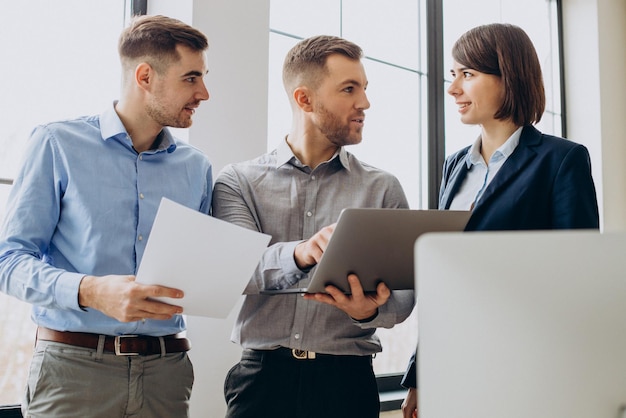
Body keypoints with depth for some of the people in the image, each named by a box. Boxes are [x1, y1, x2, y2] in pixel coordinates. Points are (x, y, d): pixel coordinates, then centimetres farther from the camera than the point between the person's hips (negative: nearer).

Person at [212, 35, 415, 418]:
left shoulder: (383, 190, 6)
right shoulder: (238, 181, 3)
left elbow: (404, 292, -1)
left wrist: (371, 311, -24)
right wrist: (298, 254, -31)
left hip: (347, 380, 1)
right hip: (262, 375, -1)